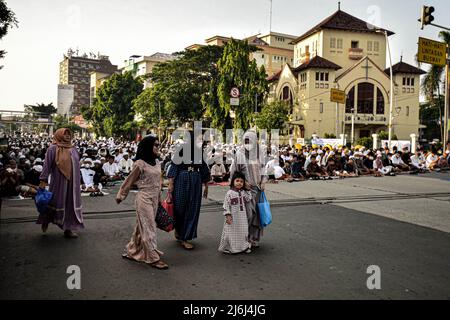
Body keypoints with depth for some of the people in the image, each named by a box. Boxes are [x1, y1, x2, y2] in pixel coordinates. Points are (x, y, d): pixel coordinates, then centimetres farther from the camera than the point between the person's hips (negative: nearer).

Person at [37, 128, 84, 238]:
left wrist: (78, 182, 14)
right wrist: (43, 180, -14)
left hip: (72, 182, 5)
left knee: (71, 204, 6)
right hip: (59, 182, -5)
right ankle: (46, 220, 33)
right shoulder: (53, 149, -6)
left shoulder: (73, 149, 10)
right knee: (57, 202, 4)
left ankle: (68, 229, 14)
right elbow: (47, 165, -9)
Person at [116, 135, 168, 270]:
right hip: (144, 198, -7)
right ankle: (153, 258, 7)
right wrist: (120, 196, 4)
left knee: (142, 227, 15)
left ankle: (131, 252, 28)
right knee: (149, 228, -1)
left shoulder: (157, 162, 7)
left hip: (154, 199, 7)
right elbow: (129, 181, -4)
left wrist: (159, 198, 19)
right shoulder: (140, 163, -13)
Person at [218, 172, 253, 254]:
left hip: (242, 217, 5)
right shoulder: (230, 193, -12)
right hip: (233, 217, -5)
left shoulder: (243, 192, 6)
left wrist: (248, 190, 8)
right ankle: (230, 247, 13)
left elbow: (248, 200, 13)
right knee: (232, 232, 1)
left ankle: (244, 246, 25)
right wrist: (227, 215, -17)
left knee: (243, 231, 13)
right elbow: (226, 205, -12)